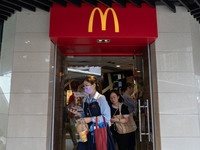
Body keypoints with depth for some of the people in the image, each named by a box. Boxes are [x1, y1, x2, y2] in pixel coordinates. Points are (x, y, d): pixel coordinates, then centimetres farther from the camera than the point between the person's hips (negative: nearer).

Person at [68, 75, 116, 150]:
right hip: (89, 132, 5)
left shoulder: (100, 98, -10)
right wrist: (78, 114, 0)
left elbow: (107, 117, -14)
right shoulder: (85, 100, 10)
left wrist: (91, 119, -18)